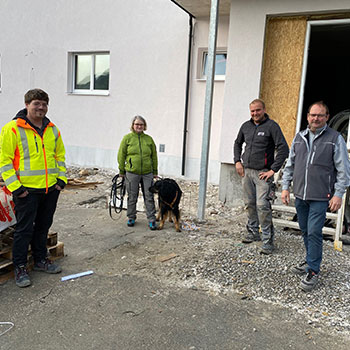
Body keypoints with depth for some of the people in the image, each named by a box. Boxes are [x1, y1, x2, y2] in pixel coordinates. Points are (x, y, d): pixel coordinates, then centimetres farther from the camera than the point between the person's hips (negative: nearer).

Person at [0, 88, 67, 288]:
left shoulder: (53, 130, 10)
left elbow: (60, 156, 17)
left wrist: (61, 179, 7)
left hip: (51, 189, 6)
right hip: (26, 190, -5)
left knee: (43, 226, 17)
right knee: (24, 229, 3)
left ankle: (41, 260, 33)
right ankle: (20, 267, 17)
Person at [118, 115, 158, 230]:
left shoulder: (149, 139, 7)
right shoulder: (127, 138, 0)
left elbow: (154, 156, 12)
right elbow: (121, 155, 3)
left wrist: (155, 171, 12)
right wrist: (121, 171, 3)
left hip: (147, 173, 2)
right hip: (132, 173, -1)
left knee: (149, 197, 3)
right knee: (132, 197, 9)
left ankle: (151, 220, 10)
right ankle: (131, 218, 25)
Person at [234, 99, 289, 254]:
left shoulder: (272, 126, -7)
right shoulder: (246, 126, 10)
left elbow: (283, 148, -12)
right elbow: (237, 143, 26)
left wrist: (273, 170, -14)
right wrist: (237, 161, 12)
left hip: (262, 173, -6)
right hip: (246, 171, 6)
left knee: (262, 205, -12)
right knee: (250, 204, 12)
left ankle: (268, 240, -4)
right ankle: (253, 233, 27)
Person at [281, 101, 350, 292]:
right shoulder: (299, 137, 11)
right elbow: (290, 164, 16)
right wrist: (285, 187, 10)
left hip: (320, 197, -5)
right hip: (300, 195, 5)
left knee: (314, 232, -8)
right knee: (305, 231, 15)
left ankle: (313, 271, 3)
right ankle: (311, 260, 34)